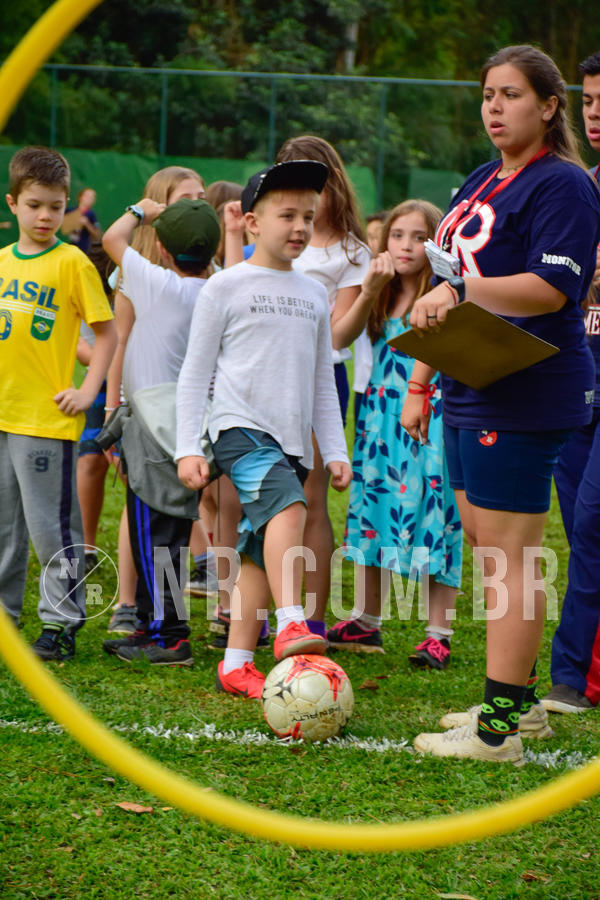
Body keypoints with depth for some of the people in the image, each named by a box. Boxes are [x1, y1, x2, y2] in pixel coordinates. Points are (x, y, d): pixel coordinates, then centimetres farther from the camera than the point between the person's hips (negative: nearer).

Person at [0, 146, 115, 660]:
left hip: (46, 418, -6)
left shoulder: (72, 262, -6)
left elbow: (107, 332, -4)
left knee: (51, 527, -3)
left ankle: (61, 623, 5)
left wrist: (88, 392, -10)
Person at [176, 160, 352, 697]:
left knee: (260, 554, 4)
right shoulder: (226, 287, 0)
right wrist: (188, 447, -4)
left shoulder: (314, 295, 16)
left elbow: (323, 382, 23)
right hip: (240, 426, -6)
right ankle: (291, 626, -39)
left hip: (293, 439, 6)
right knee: (287, 504, -31)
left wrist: (336, 450, 17)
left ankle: (236, 664, 10)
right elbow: (195, 373, 2)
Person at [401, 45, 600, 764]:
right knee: (483, 543, 13)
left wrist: (461, 292, -23)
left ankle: (499, 727, -7)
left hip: (523, 398, -10)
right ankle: (519, 699, 22)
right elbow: (448, 288, 24)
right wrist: (420, 384, 22)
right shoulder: (479, 185, 19)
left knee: (509, 553, -9)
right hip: (470, 391, 10)